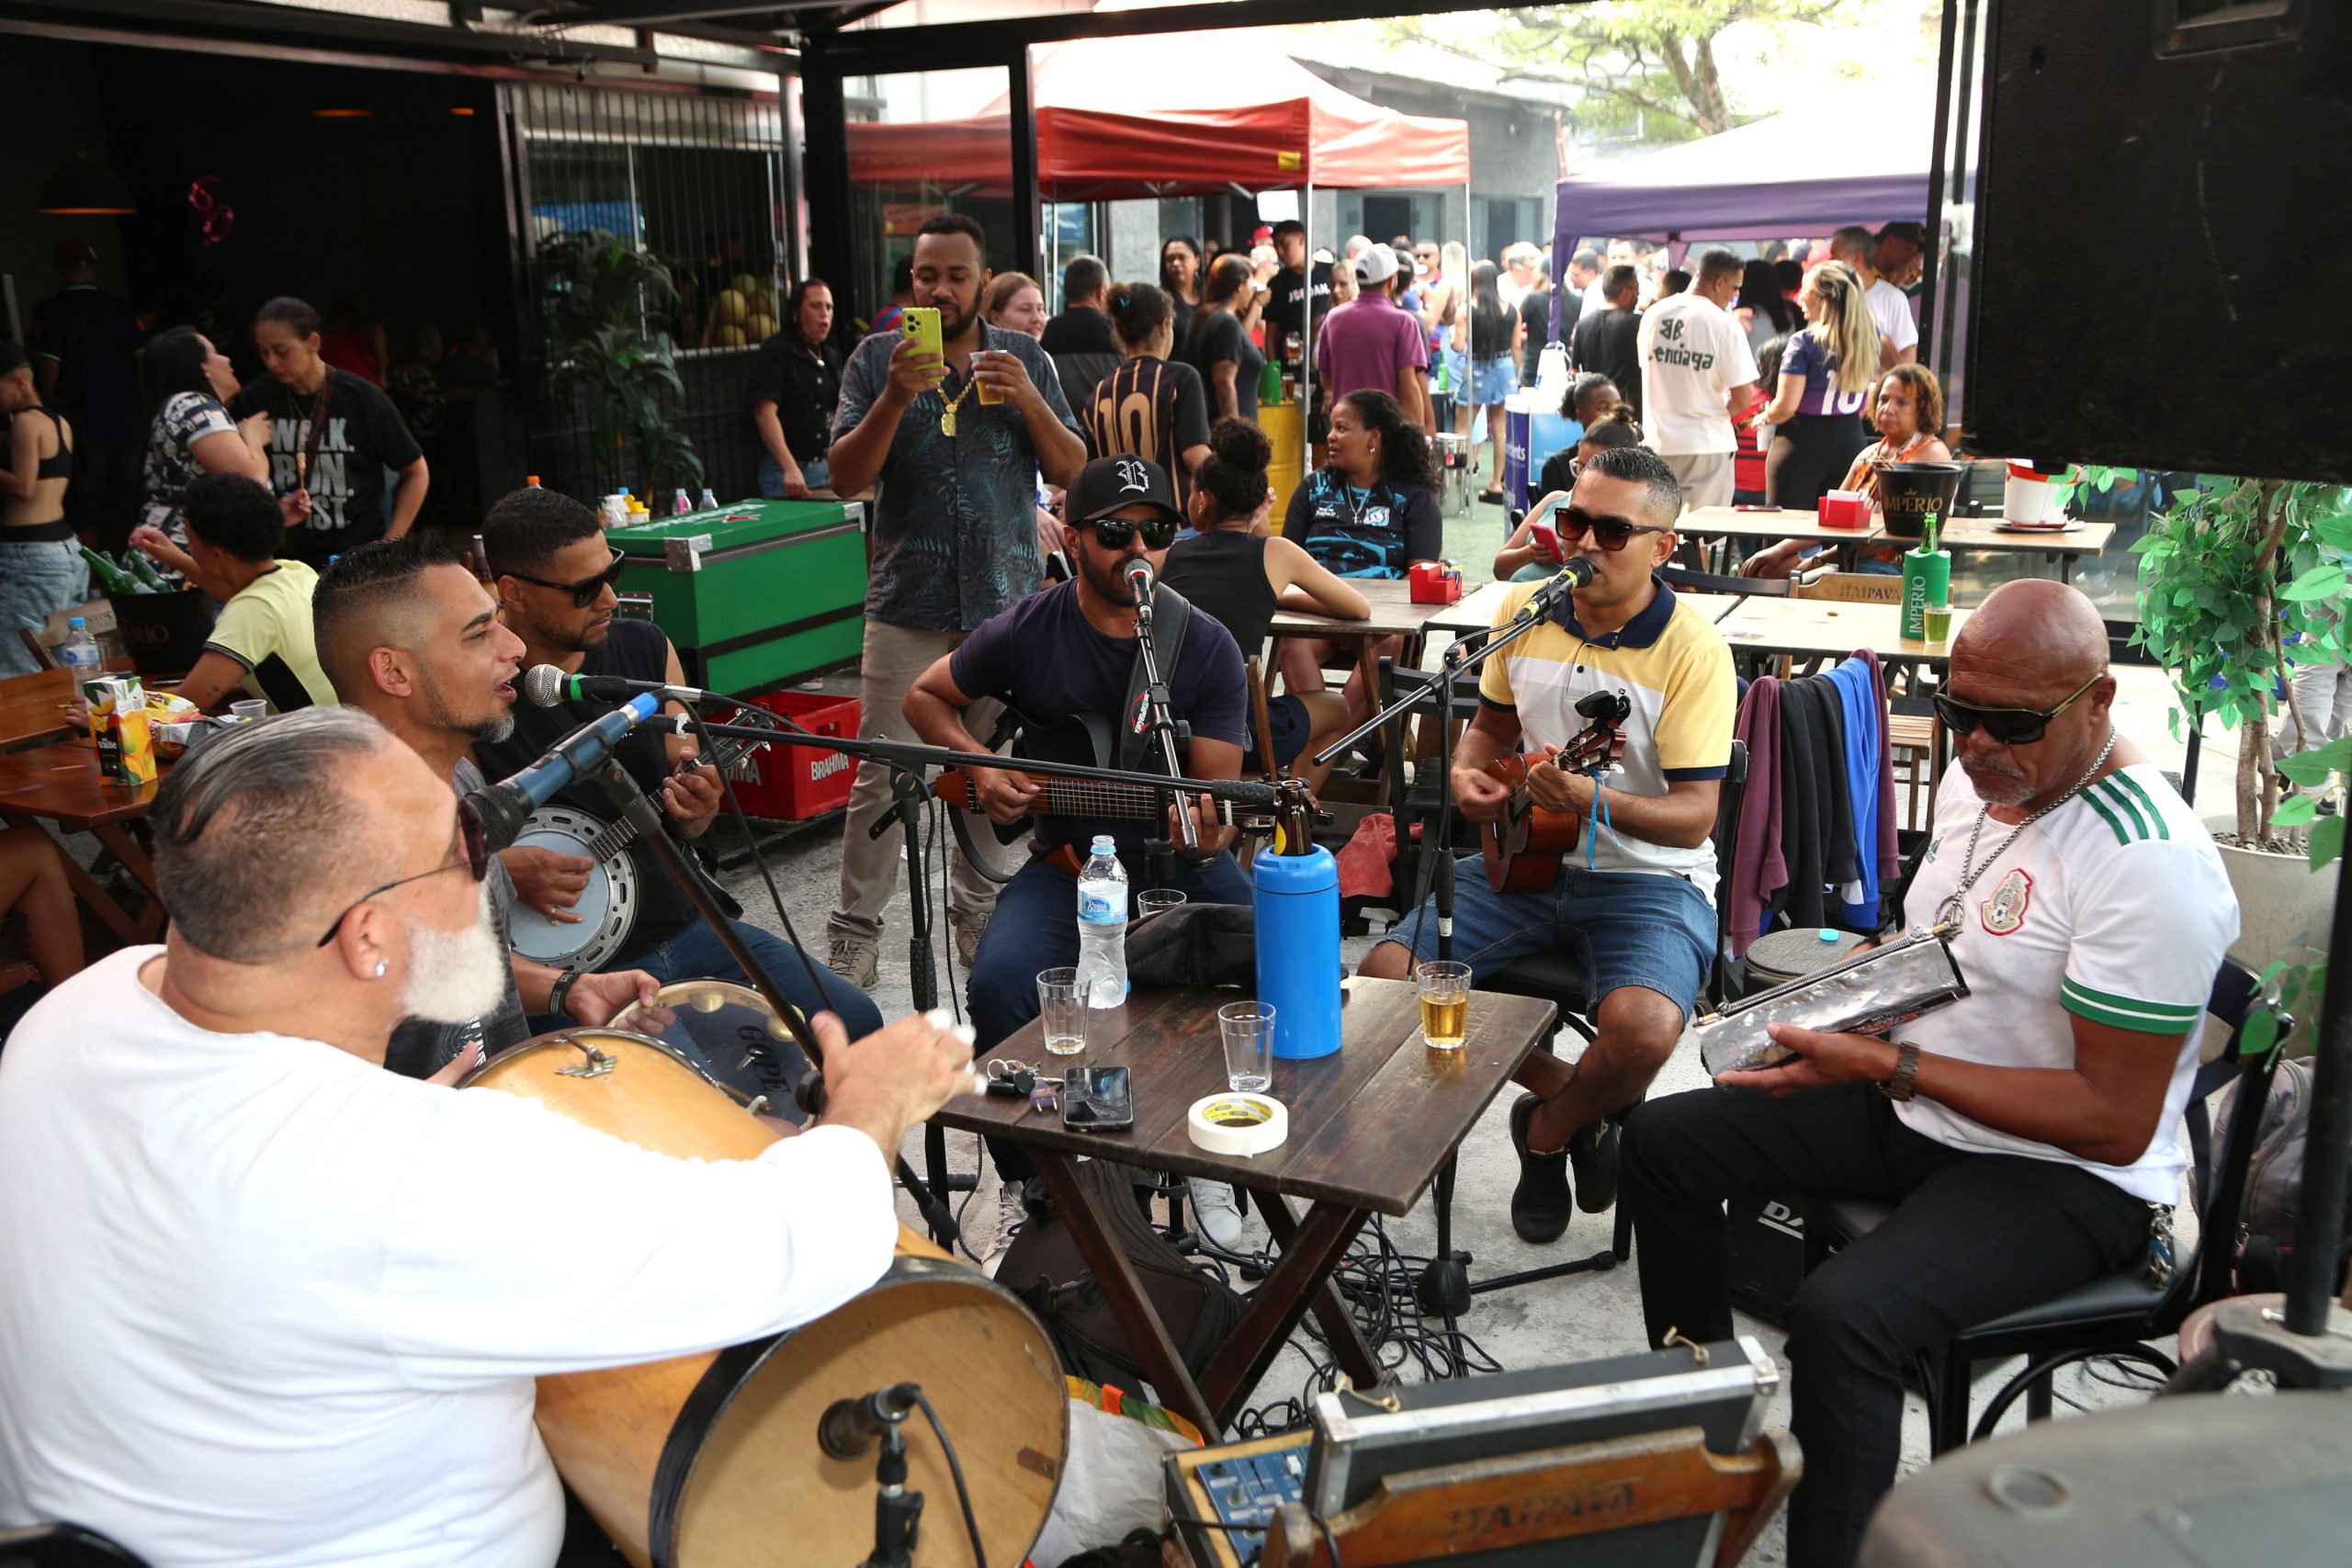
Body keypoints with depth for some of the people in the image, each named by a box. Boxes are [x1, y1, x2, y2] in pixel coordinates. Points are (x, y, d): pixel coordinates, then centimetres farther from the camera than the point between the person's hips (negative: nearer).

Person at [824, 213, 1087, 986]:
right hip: (908, 599, -2)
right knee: (882, 775, -3)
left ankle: (977, 915, 23)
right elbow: (846, 477, -5)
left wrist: (1029, 401, -12)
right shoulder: (878, 358, 3)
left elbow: (1071, 472, 5)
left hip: (1007, 597, 2)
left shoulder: (1023, 357, 8)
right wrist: (895, 397, -19)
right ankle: (856, 932, 8)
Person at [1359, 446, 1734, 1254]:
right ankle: (1560, 1090, 9)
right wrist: (1467, 774, -6)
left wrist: (1593, 799, -34)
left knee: (1643, 1030, -33)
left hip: (1649, 876, -5)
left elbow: (1694, 816, -16)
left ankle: (1549, 1127, 6)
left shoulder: (1692, 649, -13)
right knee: (1384, 976, -12)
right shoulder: (1524, 610, 3)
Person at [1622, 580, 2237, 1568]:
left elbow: (2117, 1120, -25)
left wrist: (1889, 1065, -26)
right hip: (1915, 1108, 9)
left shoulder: (2150, 862, -25)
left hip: (2069, 1175, -9)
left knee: (1843, 1312, -34)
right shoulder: (1975, 782, 2)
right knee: (1663, 1141, 7)